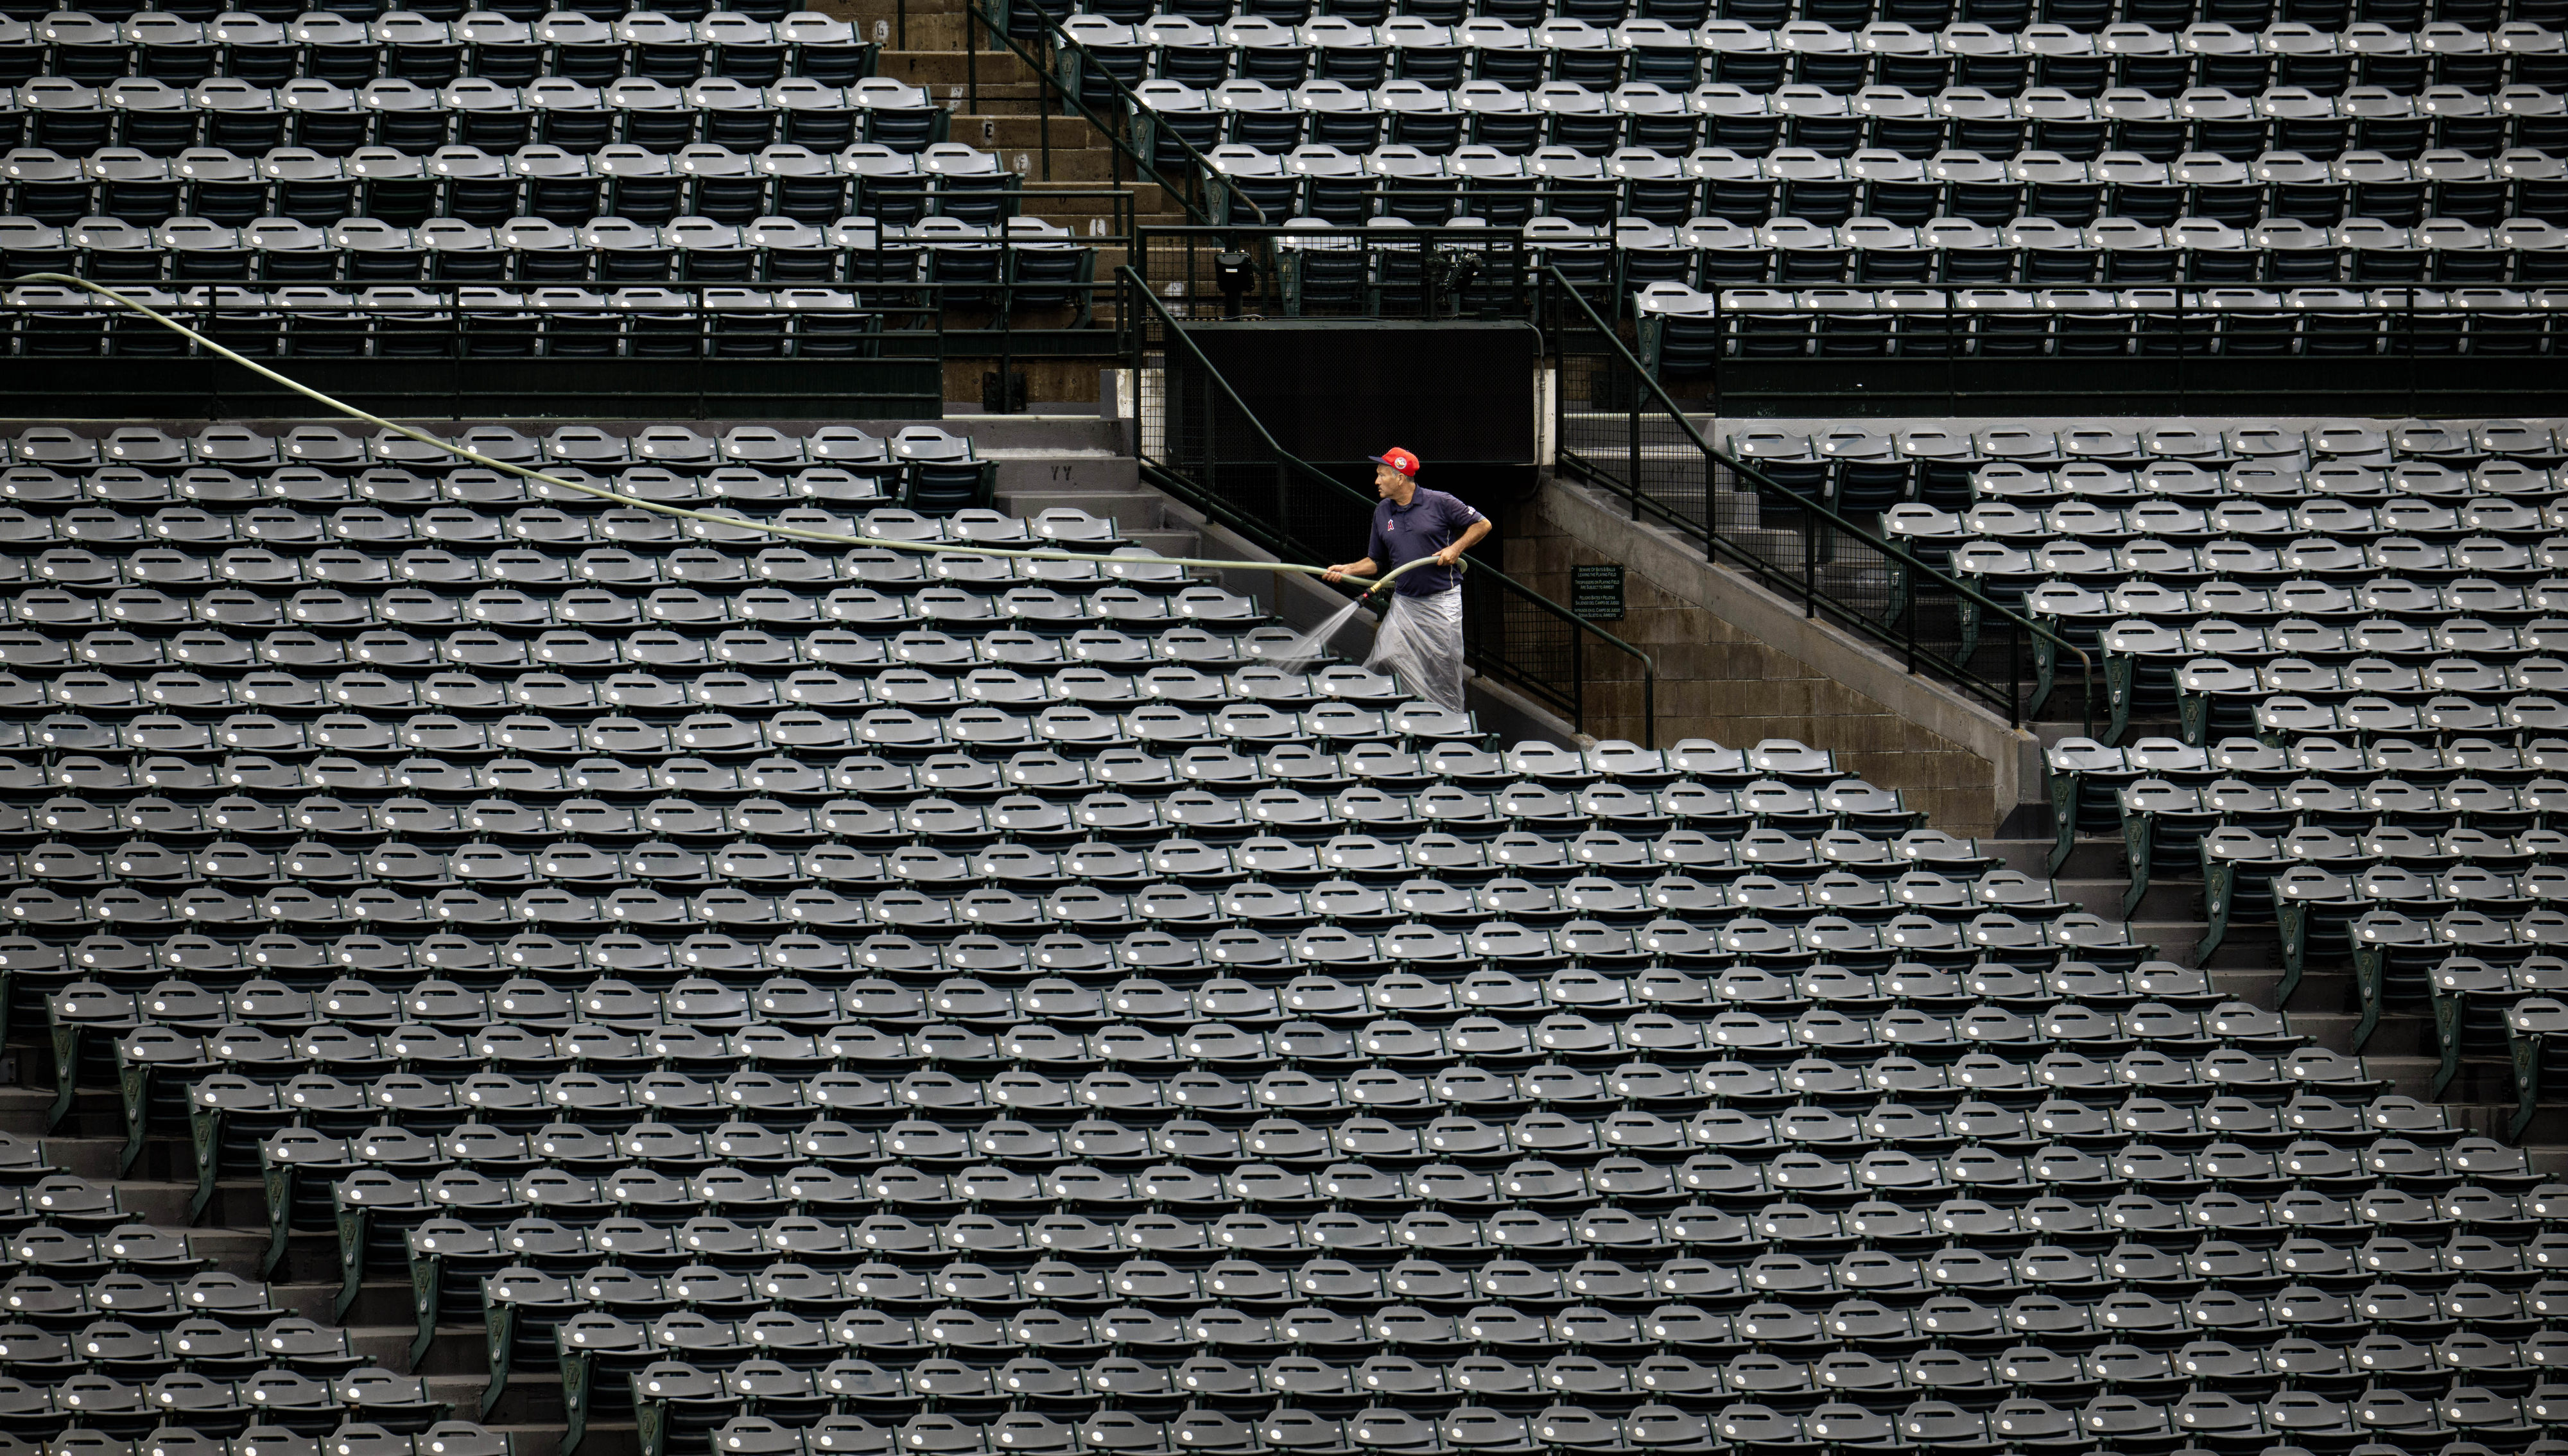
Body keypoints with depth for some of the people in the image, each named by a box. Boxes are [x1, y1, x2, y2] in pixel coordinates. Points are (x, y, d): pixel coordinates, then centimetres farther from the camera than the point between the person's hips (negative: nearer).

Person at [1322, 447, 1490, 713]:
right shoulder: (1382, 513, 10)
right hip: (1404, 602, 5)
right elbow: (1376, 562, 16)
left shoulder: (1439, 503, -6)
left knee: (1444, 670, -1)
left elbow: (1482, 525, 0)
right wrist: (1348, 570, 0)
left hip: (1442, 601, -5)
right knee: (1387, 662, -8)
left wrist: (1456, 548, -11)